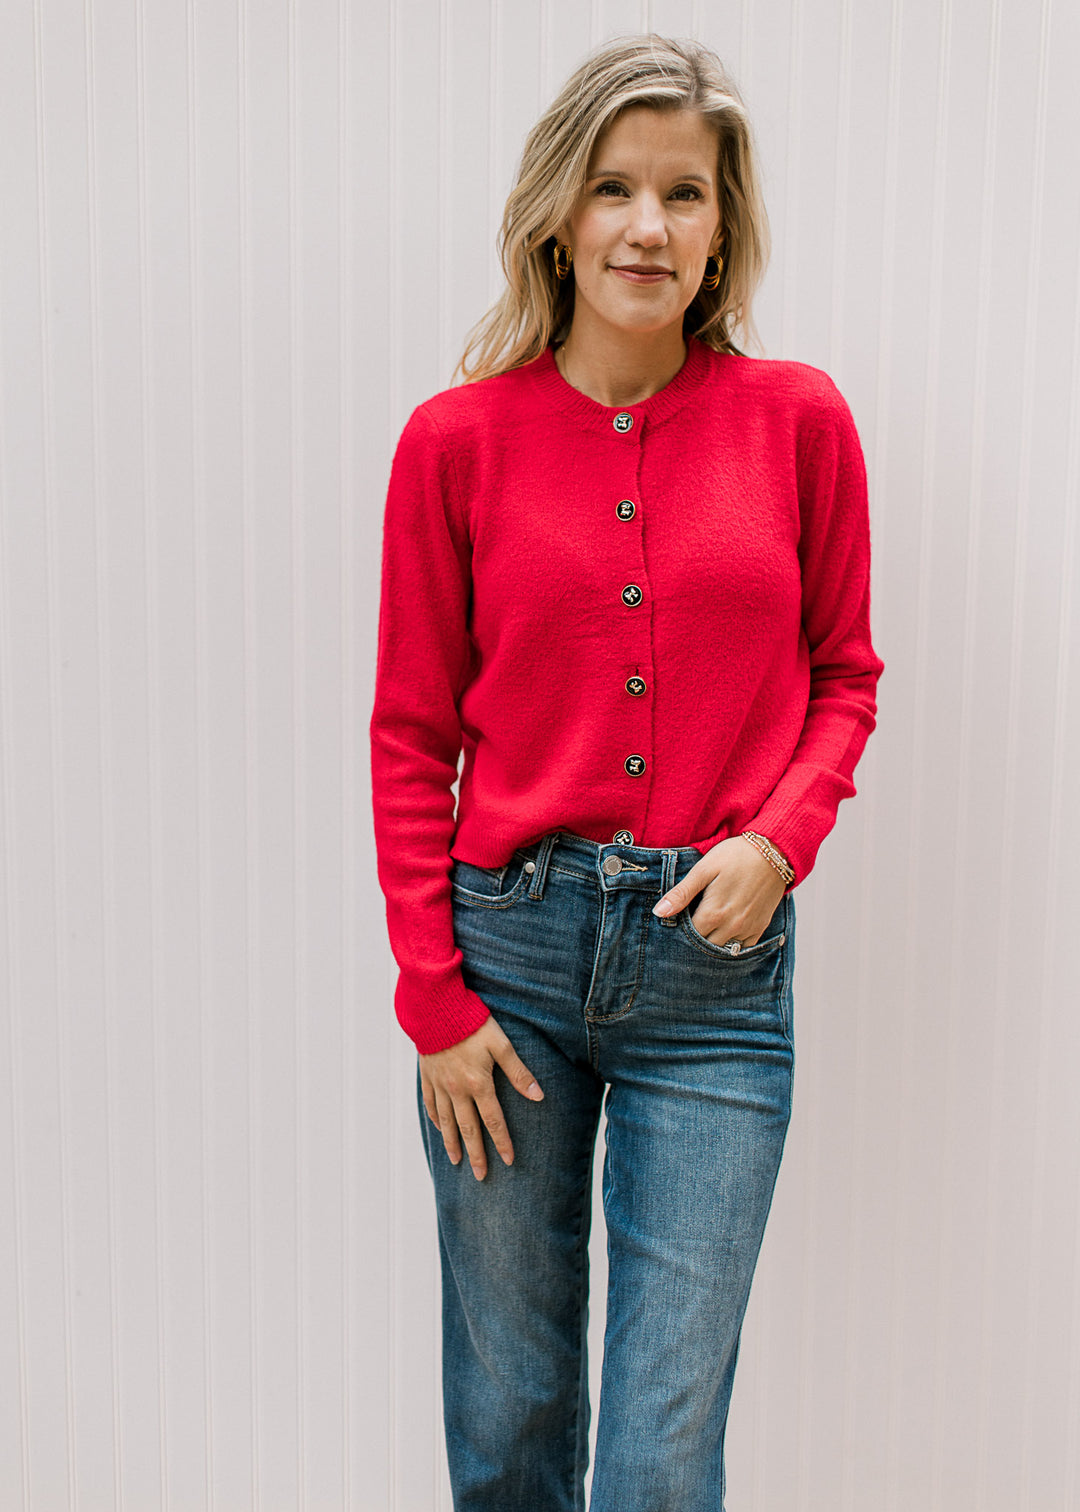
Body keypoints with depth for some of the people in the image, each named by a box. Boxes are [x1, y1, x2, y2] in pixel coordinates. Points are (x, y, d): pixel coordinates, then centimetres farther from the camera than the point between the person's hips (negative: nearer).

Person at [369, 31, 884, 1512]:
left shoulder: (799, 419, 0)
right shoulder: (458, 438, -1)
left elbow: (843, 672, 10)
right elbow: (412, 734, 2)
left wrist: (782, 835, -9)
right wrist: (434, 995, -2)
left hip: (718, 959, 0)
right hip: (511, 941, 1)